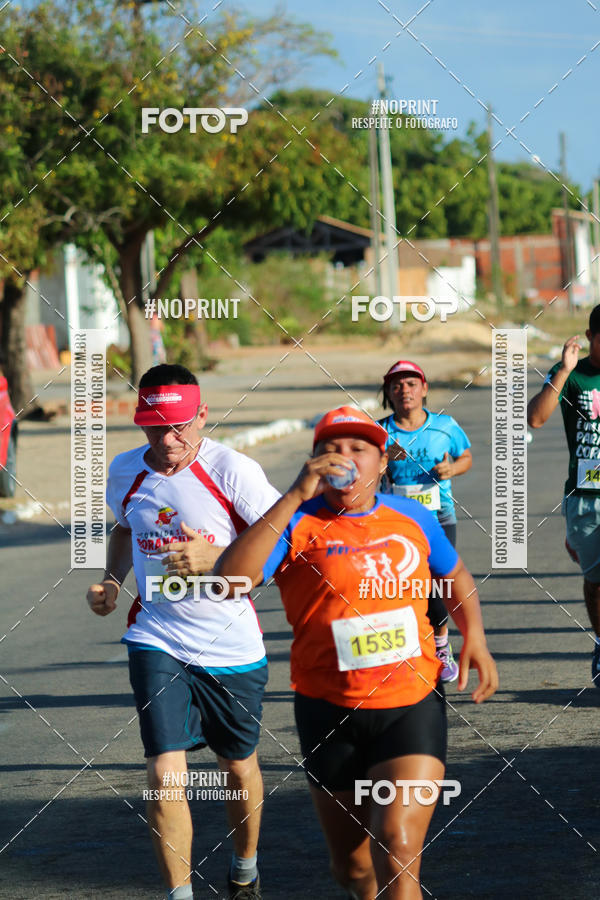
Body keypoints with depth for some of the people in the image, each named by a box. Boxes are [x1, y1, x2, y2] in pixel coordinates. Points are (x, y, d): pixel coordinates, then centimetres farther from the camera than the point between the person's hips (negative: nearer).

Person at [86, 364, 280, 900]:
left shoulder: (232, 470, -15)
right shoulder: (125, 471, -1)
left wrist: (216, 559, -27)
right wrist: (112, 582, 3)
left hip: (232, 644, -2)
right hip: (157, 639, 2)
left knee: (239, 765, 15)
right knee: (165, 773, -11)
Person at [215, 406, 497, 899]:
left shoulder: (413, 519, 5)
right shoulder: (298, 524, -6)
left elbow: (455, 575, 25)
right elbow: (230, 578, -23)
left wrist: (474, 635, 7)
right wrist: (295, 497, -25)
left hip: (413, 706, 0)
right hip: (330, 712, 0)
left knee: (397, 853, -18)